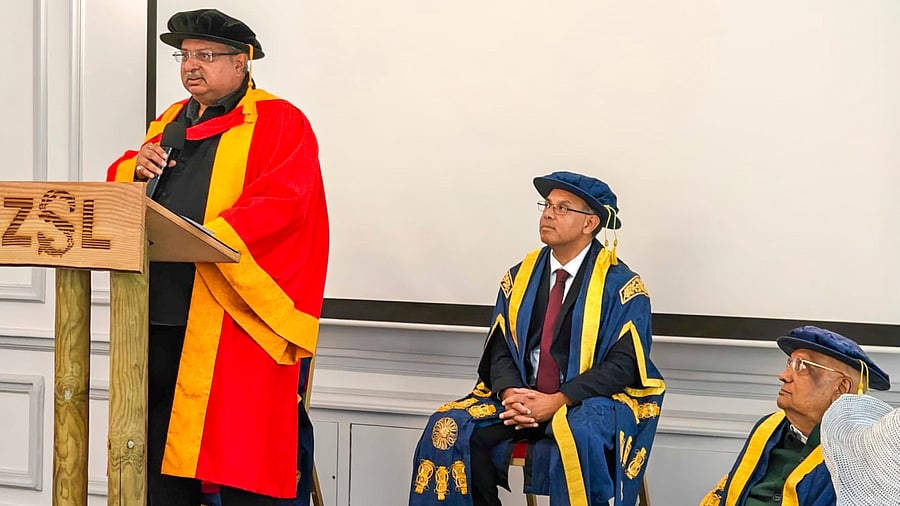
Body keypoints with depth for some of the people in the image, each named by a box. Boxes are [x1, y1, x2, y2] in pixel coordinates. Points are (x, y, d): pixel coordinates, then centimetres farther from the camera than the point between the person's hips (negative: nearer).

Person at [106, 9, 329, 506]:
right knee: (160, 441, 6)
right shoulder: (171, 121, 22)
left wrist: (209, 236, -25)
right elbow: (117, 186, 27)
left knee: (236, 454, -7)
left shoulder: (280, 123, 0)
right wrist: (135, 167, 3)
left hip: (233, 313, -6)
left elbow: (283, 200, -14)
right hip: (162, 309, 7)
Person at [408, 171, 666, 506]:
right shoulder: (520, 277, 10)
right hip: (522, 396, 5)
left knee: (579, 436, -39)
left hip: (589, 403, -5)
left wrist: (558, 401, -21)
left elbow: (623, 364, -12)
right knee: (448, 428, -19)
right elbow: (500, 347, 9)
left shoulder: (621, 285, -5)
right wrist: (510, 393, -13)